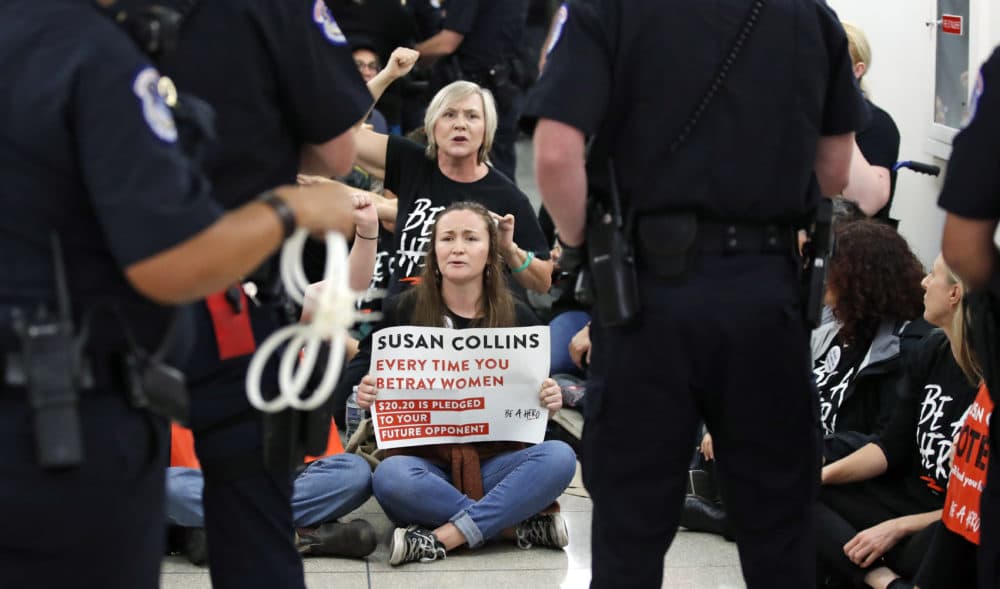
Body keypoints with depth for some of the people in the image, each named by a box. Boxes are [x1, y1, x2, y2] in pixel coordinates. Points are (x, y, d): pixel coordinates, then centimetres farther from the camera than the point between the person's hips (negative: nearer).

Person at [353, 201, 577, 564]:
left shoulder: (517, 317, 5)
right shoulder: (402, 312, 1)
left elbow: (531, 409, 11)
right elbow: (379, 392, 9)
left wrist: (549, 404, -12)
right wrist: (367, 397, -14)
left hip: (493, 463, 1)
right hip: (426, 462, -1)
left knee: (559, 457, -27)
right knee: (390, 477, -35)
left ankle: (442, 538, -27)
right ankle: (521, 525, -23)